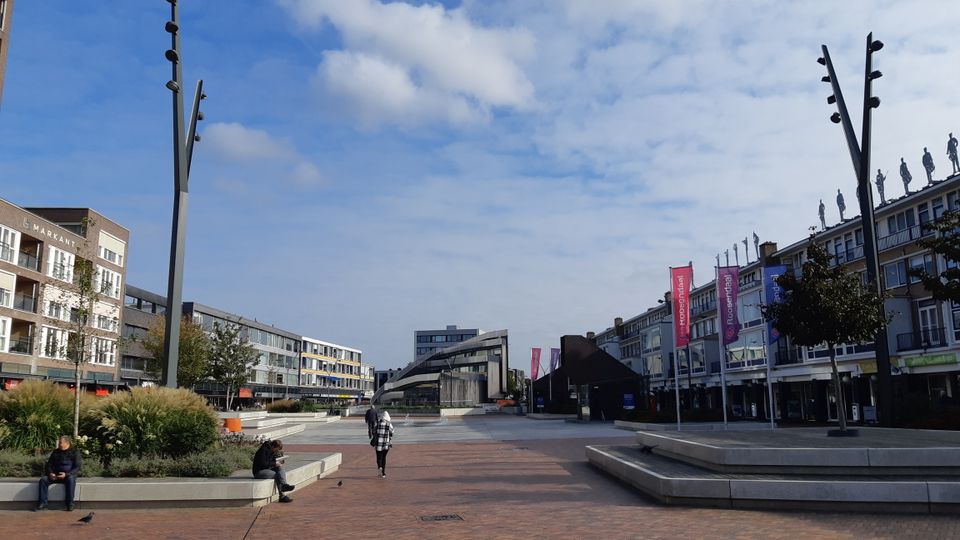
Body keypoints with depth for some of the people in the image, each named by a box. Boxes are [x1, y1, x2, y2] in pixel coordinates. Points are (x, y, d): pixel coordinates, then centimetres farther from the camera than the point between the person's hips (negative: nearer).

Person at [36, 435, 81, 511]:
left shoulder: (74, 452, -2)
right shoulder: (55, 452, 11)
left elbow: (77, 467, -9)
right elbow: (48, 465, 11)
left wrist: (66, 474, -24)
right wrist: (50, 473, -11)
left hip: (69, 475, -4)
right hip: (55, 476, 4)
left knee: (70, 479, -38)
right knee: (43, 479, -23)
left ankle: (70, 505, -31)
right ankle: (43, 504, -20)